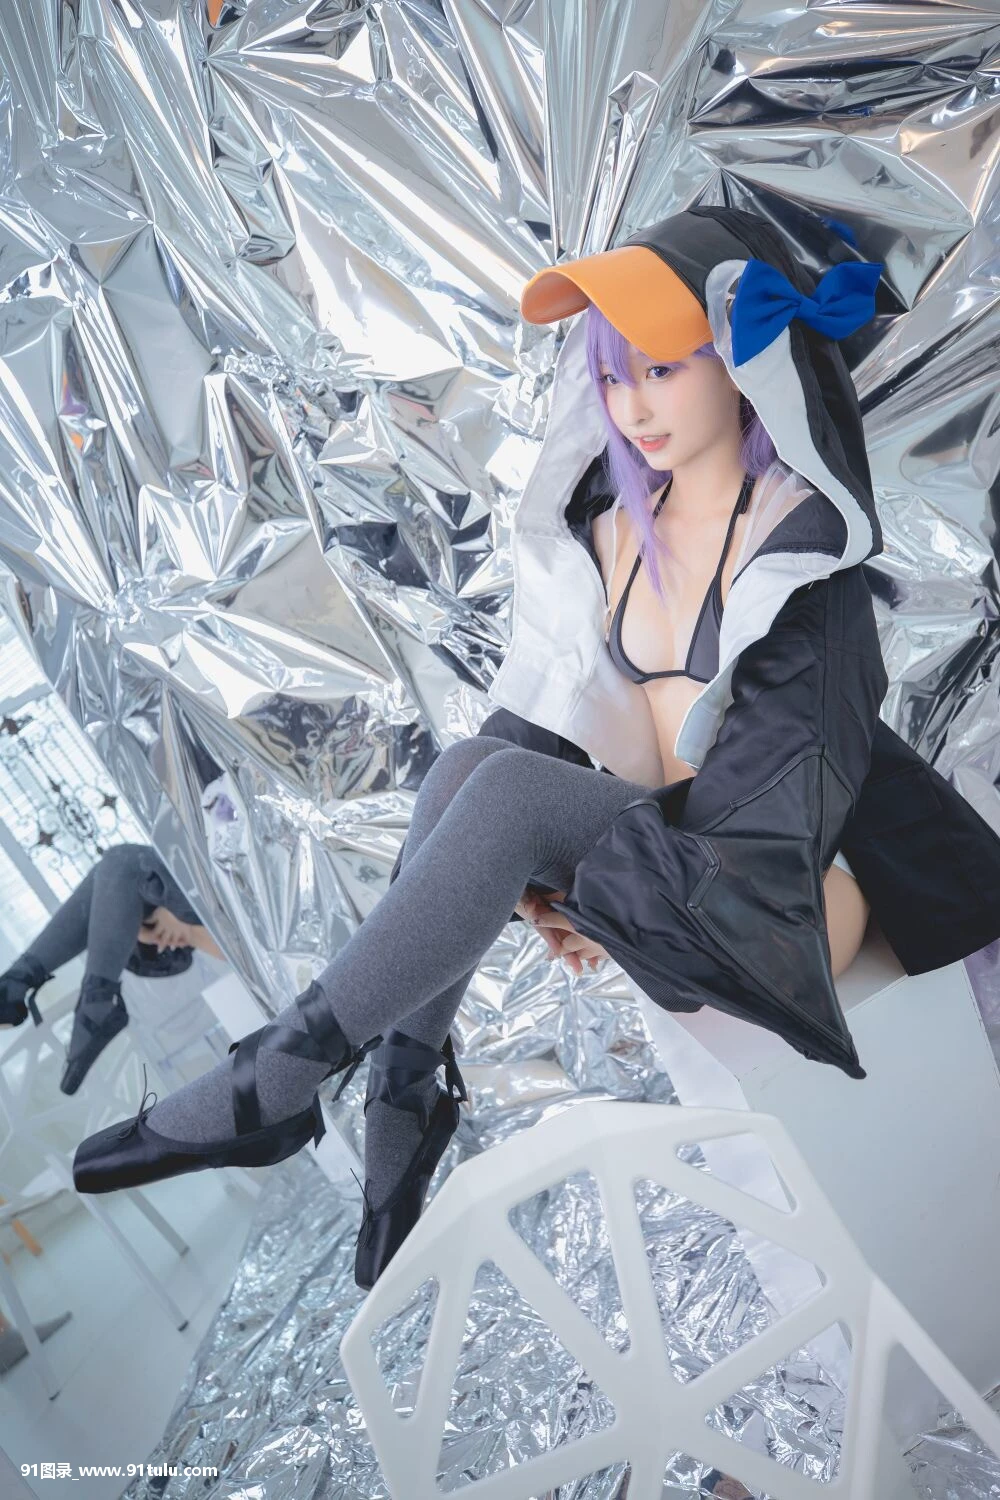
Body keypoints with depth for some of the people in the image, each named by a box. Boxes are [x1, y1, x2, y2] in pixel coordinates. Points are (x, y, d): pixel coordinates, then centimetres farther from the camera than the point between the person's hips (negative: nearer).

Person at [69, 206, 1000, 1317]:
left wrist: (569, 870, -20)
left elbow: (783, 777, -18)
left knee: (507, 786, -29)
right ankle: (404, 1090, -19)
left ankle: (280, 1078, -20)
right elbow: (552, 711, 7)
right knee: (472, 765, -24)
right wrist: (533, 869, -11)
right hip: (651, 852, 5)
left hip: (760, 898, -5)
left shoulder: (805, 539, -11)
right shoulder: (610, 527, 7)